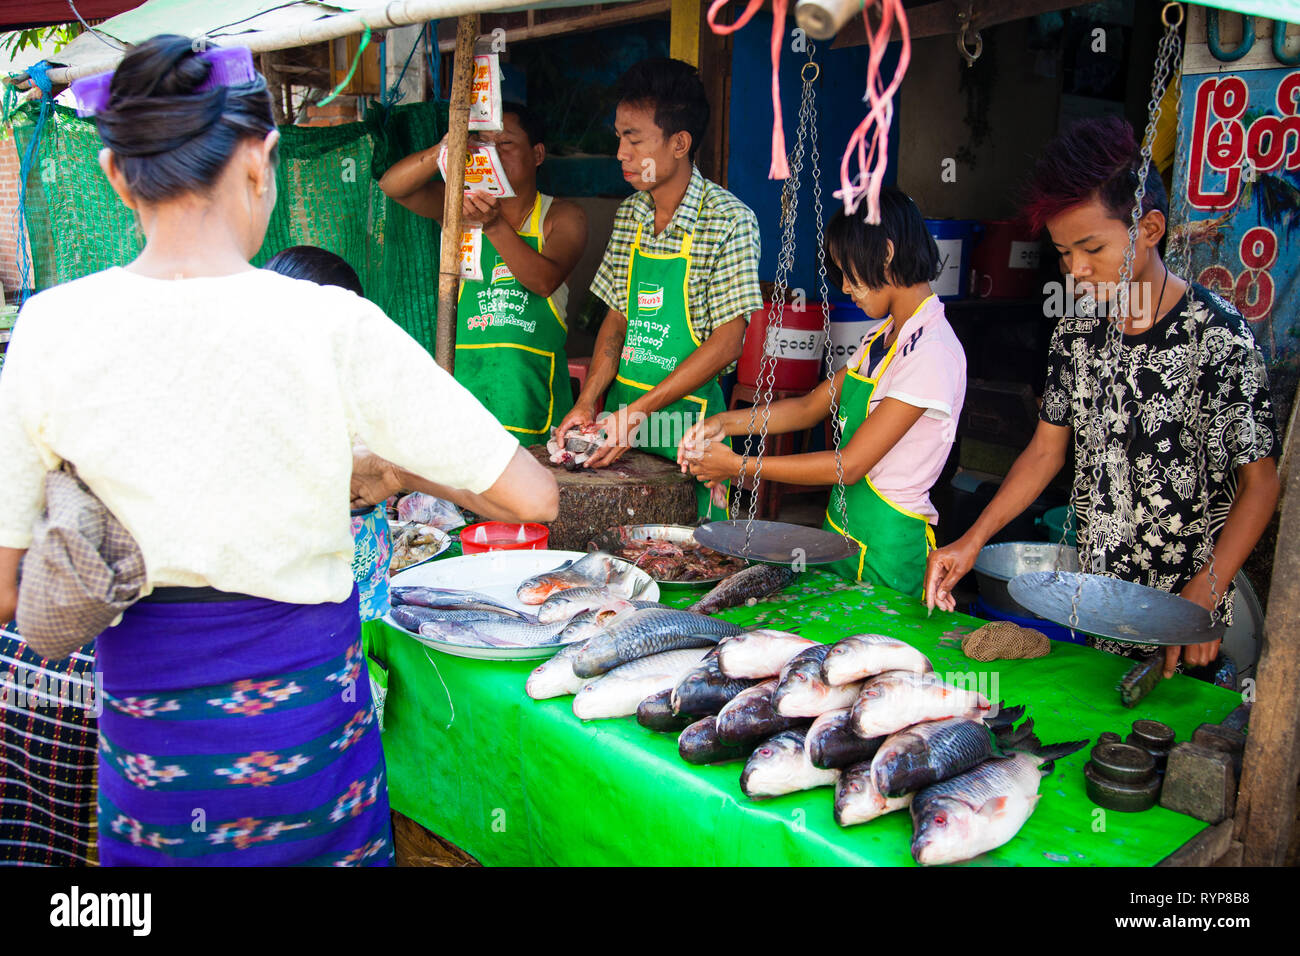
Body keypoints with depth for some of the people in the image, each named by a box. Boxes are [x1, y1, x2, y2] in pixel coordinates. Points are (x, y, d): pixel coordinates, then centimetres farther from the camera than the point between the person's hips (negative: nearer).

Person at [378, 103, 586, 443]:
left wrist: (495, 224, -26)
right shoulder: (460, 205, 11)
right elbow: (392, 185, -1)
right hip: (463, 374, 2)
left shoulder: (563, 217, 4)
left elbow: (545, 281, -13)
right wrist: (442, 152, -20)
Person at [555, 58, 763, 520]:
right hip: (622, 416, 6)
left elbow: (727, 342, -16)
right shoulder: (629, 214, 7)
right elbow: (617, 319, 11)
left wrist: (637, 411, -20)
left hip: (688, 417, -5)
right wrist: (587, 403, -3)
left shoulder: (729, 220, -12)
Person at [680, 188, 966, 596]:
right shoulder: (883, 337, 8)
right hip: (842, 527, 8)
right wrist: (726, 422, -1)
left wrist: (739, 465, -18)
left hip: (886, 545, -8)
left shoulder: (932, 354, -21)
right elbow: (811, 406, 13)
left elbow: (851, 464, -23)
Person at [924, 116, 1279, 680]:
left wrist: (1204, 594, -21)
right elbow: (1046, 449, 7)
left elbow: (1259, 482, -11)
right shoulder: (1077, 329, 1)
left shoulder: (1218, 335, -15)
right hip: (1086, 601, 5)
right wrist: (972, 541, -1)